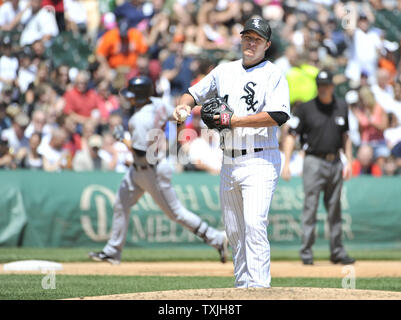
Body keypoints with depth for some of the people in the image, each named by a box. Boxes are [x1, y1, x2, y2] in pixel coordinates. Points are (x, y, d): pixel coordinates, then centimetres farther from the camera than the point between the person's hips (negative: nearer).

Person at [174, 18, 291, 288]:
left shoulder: (273, 74, -3)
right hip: (229, 162, 6)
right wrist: (184, 105, 2)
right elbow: (195, 93, 25)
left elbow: (278, 116, -15)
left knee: (254, 223, -19)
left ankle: (259, 286, -21)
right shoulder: (224, 71, 15)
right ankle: (242, 285, 17)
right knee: (234, 230, 9)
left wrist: (236, 121, -17)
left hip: (260, 161, -6)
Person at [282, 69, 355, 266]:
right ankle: (306, 252, -2)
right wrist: (286, 164, -14)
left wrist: (349, 161, 10)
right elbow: (291, 136, -6)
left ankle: (337, 251, 14)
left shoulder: (341, 107, 9)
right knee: (310, 207, -5)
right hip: (314, 162, -4)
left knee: (335, 209, 9)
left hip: (335, 163, 4)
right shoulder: (306, 108, -5)